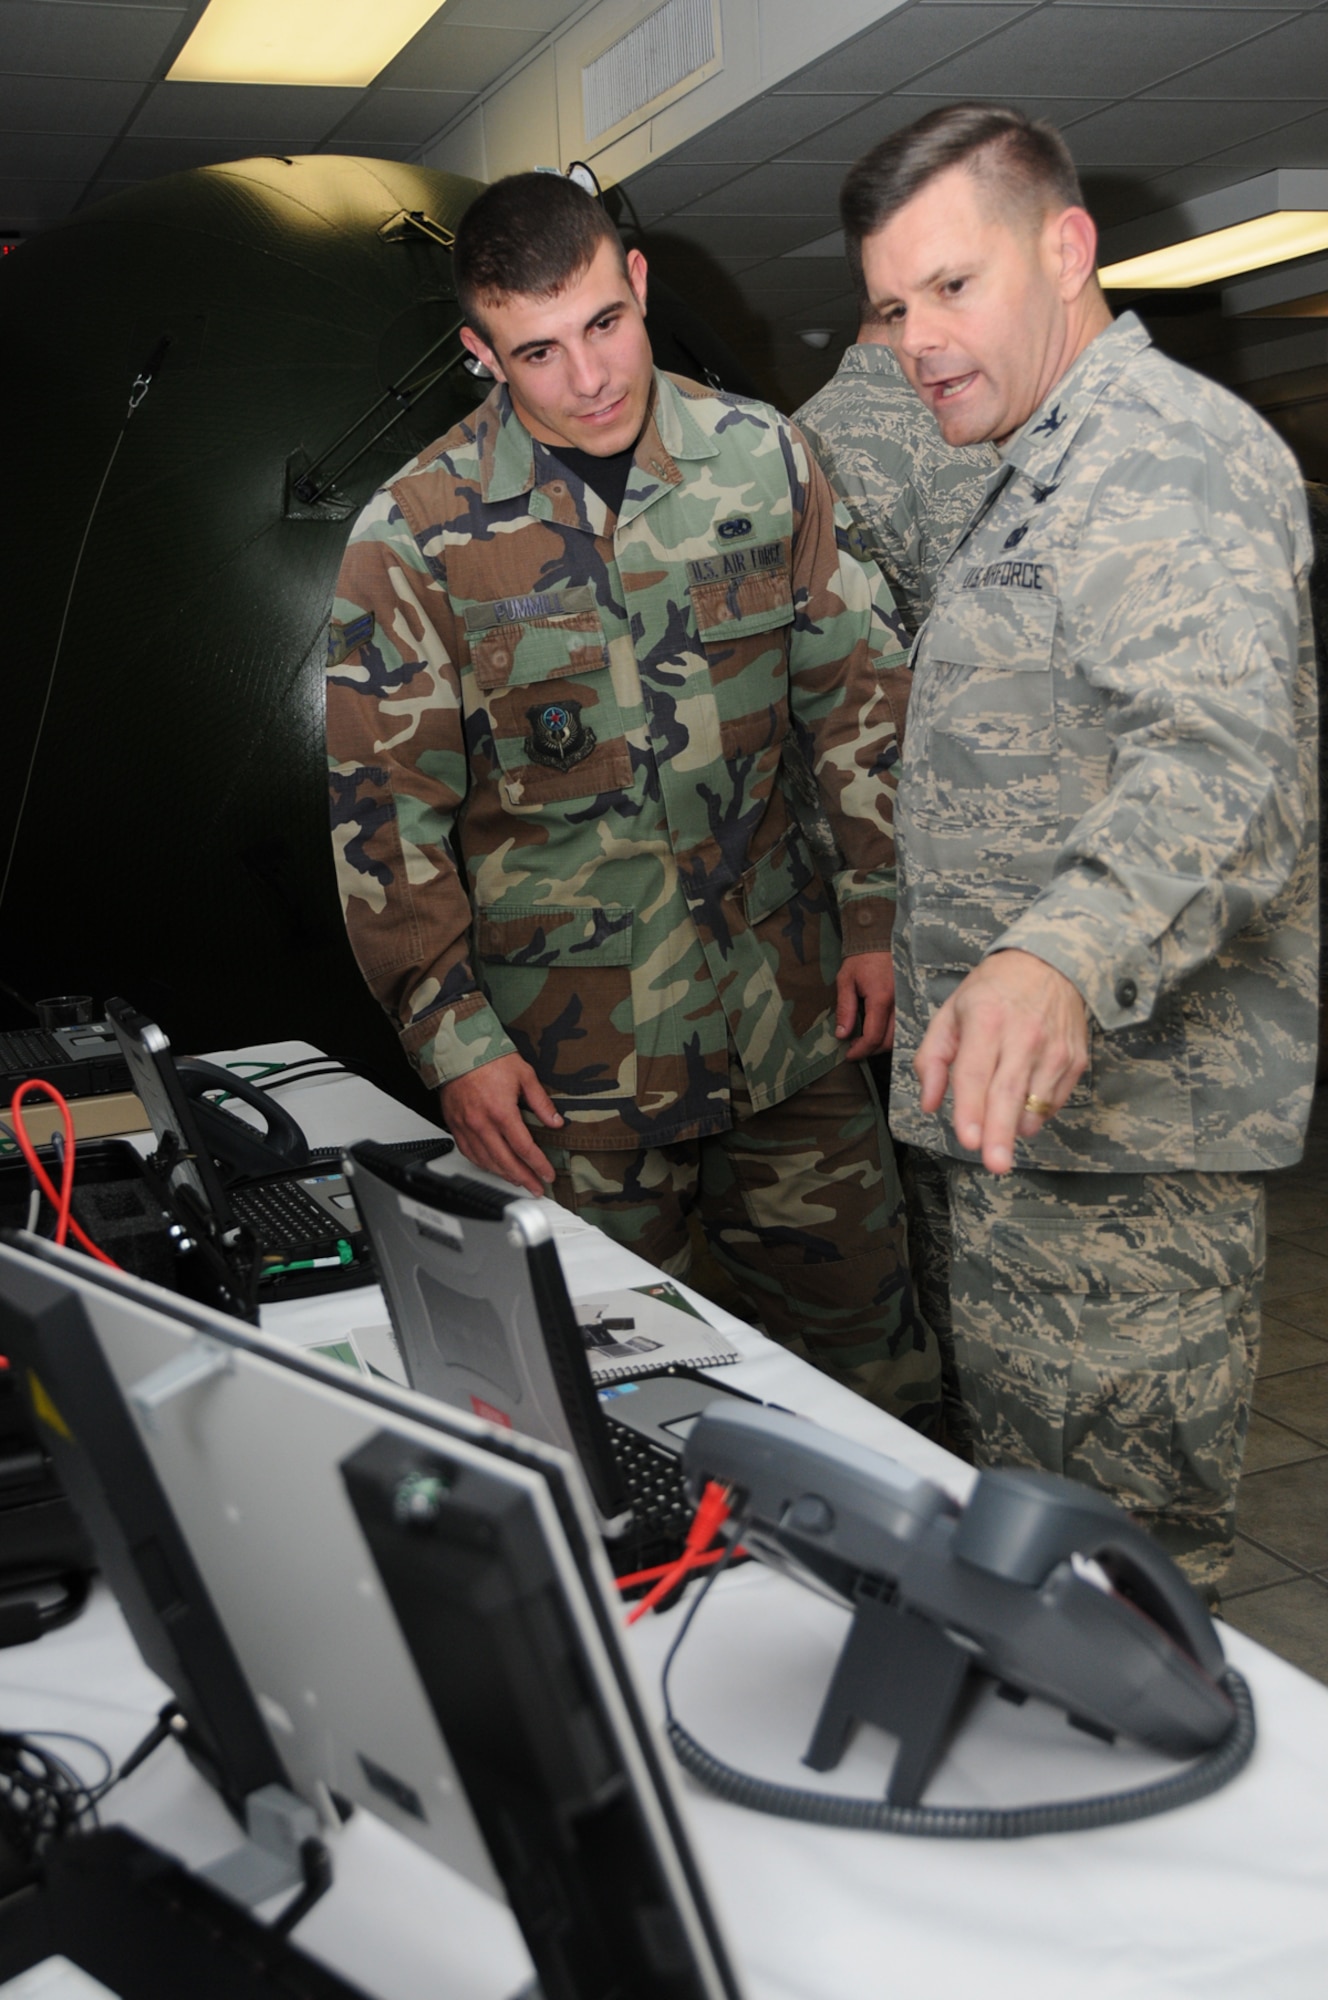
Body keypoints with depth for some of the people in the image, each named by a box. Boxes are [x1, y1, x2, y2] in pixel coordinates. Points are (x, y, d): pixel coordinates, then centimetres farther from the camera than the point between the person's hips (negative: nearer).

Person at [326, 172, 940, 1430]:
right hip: (570, 1055, -2)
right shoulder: (415, 535, -6)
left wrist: (882, 918, 6)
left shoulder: (760, 457, 2)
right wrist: (452, 1035, -8)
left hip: (787, 1010, 3)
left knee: (869, 1339, 13)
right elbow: (387, 810, -4)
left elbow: (856, 694, 9)